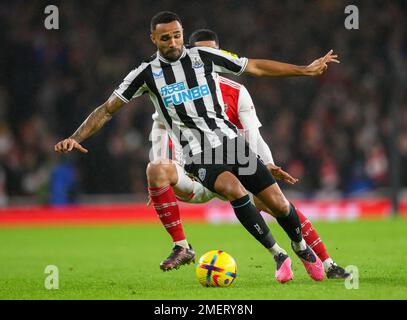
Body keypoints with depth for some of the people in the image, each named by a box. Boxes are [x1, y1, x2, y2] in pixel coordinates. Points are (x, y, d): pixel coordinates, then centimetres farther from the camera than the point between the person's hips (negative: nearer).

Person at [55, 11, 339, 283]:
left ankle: (302, 248, 30)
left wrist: (306, 70, 10)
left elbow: (256, 67, 8)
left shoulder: (204, 56, 2)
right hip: (199, 157, -2)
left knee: (278, 203, -3)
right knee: (233, 188, -33)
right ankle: (278, 254, -20)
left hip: (231, 141, 2)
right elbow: (108, 109, 5)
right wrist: (75, 138, -6)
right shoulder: (147, 73, 0)